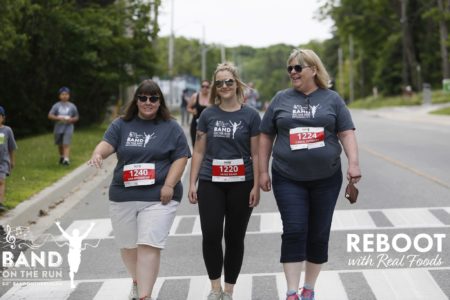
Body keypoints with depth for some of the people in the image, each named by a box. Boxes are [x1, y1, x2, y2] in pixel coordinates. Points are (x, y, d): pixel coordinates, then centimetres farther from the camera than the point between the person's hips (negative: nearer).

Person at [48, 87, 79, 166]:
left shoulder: (72, 106, 3)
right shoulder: (56, 105, 1)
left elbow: (76, 117, 9)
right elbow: (50, 116, -4)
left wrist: (71, 119, -12)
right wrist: (59, 118, -18)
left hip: (68, 127, -2)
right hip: (58, 127, 2)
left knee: (66, 144, -16)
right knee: (60, 145, 15)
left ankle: (66, 159, -23)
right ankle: (61, 157, 38)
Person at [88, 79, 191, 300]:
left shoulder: (171, 128, 4)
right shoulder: (121, 125, 8)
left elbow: (181, 157, 1)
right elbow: (107, 143, -5)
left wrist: (169, 186, -11)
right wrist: (98, 154, -28)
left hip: (158, 197, -3)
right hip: (123, 197, 3)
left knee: (149, 246, -13)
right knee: (128, 245, 14)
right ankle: (137, 282, 40)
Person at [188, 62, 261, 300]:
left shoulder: (250, 115, 0)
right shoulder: (208, 115, 5)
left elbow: (256, 154, 0)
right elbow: (198, 152, 8)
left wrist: (257, 186, -5)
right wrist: (192, 183, 2)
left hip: (241, 184, -1)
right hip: (210, 183, 1)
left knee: (235, 237, 5)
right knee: (210, 235, -7)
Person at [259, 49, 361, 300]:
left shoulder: (332, 99, 5)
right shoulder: (281, 99, 6)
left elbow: (346, 133, 0)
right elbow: (266, 136, 10)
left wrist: (354, 163, -13)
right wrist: (263, 171, 6)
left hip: (326, 178, 1)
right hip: (288, 179, 0)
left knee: (319, 234, 6)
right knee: (294, 231, -9)